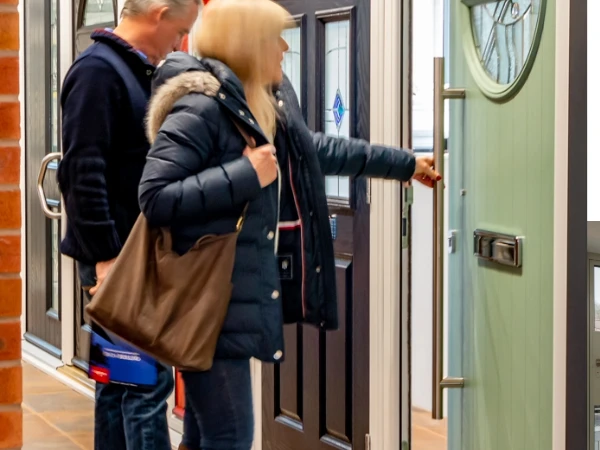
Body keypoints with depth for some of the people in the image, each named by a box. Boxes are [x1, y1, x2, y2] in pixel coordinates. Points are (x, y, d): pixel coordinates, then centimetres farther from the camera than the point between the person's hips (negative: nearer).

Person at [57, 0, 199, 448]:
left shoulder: (136, 71, 17)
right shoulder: (98, 70, -13)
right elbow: (84, 171, -20)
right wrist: (105, 257, -22)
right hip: (116, 258, -10)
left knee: (118, 379, 12)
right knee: (148, 381, -11)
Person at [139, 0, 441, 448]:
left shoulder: (275, 98, 11)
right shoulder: (199, 108, -18)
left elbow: (314, 149, 30)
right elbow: (155, 199, -23)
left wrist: (404, 164, 37)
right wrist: (245, 175, -22)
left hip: (242, 294, 9)